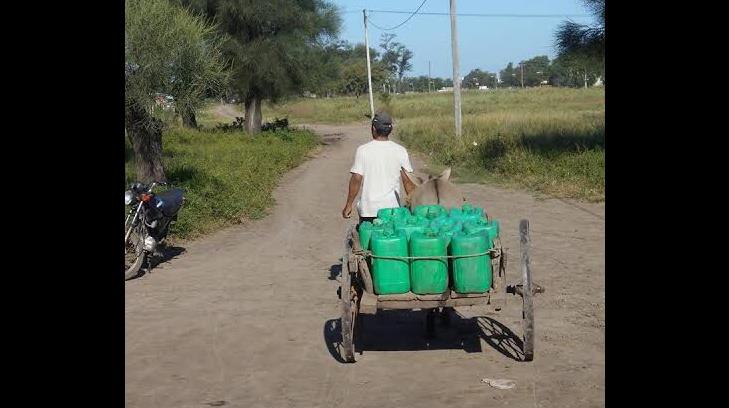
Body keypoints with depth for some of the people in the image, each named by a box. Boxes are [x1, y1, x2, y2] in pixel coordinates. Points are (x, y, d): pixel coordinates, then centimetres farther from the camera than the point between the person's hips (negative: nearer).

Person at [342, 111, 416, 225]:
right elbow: (408, 181, 2)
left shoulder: (363, 150, -7)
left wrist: (349, 205, 0)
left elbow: (356, 179, -8)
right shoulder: (400, 151, 0)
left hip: (369, 208, -2)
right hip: (393, 207, 2)